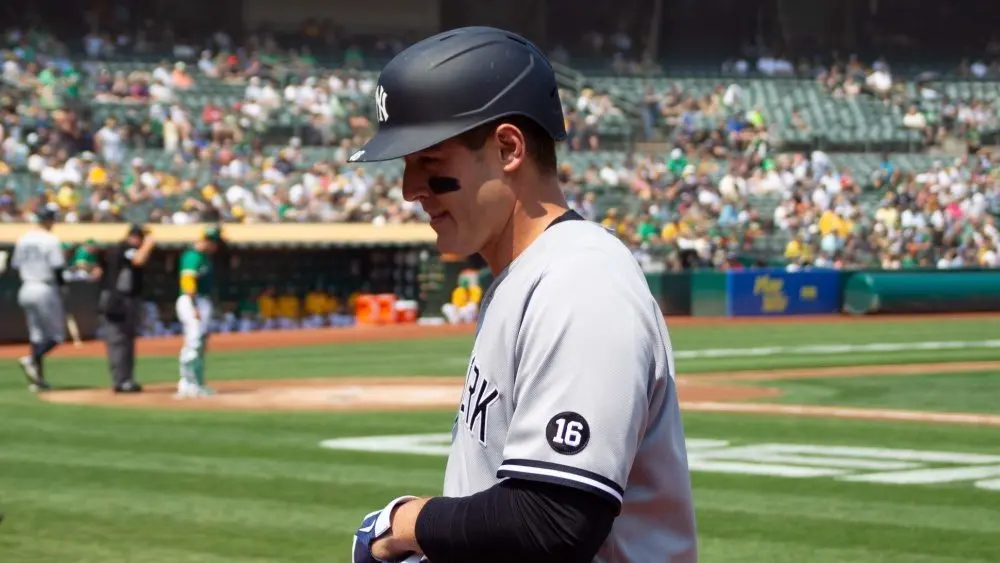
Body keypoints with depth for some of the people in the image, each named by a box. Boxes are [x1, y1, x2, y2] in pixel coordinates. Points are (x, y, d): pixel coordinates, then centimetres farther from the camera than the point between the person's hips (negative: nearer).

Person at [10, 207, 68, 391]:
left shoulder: (22, 239, 8)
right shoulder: (50, 240, -12)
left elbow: (16, 265, 12)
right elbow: (58, 268, -16)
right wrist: (62, 284, 0)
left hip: (26, 290, 7)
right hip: (46, 289, -7)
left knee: (37, 334, 13)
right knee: (57, 334, 2)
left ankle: (38, 378, 10)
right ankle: (32, 360, -21)